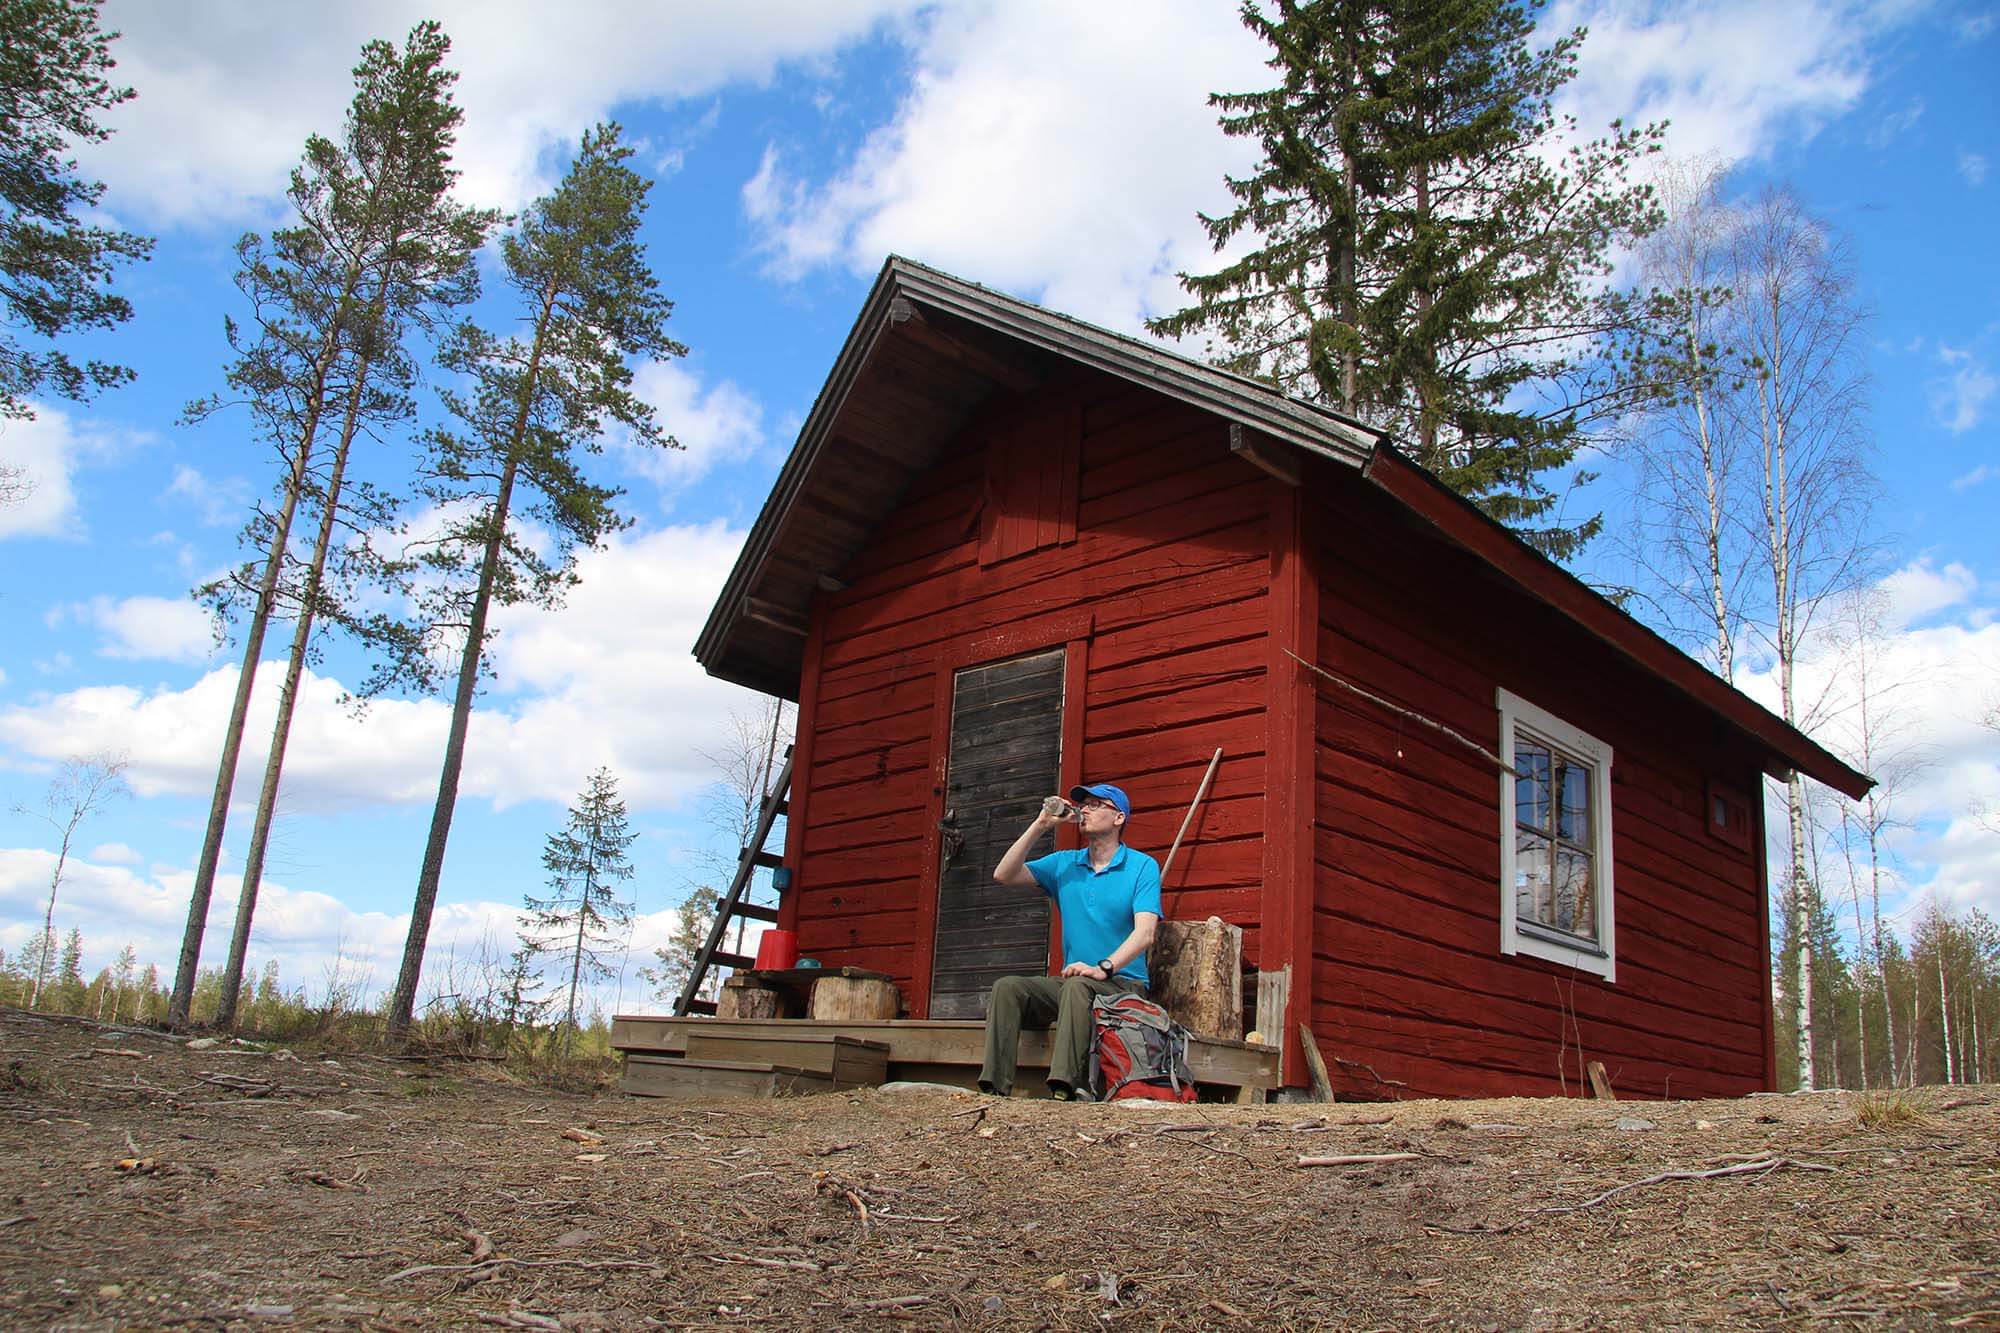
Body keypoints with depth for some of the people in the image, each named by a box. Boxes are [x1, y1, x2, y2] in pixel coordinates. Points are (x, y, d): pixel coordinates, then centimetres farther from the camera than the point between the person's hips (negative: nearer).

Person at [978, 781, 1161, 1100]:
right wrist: (1039, 826, -2)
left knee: (1077, 986, -36)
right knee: (1007, 987, -19)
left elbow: (1144, 933, -14)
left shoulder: (1142, 867, -1)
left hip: (1124, 983, -5)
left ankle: (1067, 1089, -46)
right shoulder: (1064, 864, 14)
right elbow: (1004, 875, 4)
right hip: (1070, 981, 5)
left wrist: (1104, 968, -30)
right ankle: (994, 1088, -27)